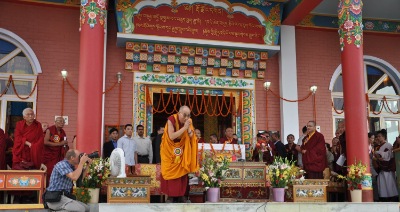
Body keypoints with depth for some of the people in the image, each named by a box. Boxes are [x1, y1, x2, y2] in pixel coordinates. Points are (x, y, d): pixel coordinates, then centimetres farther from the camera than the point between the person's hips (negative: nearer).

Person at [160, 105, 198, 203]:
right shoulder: (171, 120, -20)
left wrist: (188, 127, -24)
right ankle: (170, 196, 1)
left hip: (182, 150, 4)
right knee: (171, 172, -3)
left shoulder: (188, 121, -5)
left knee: (182, 172, 2)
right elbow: (171, 136, -27)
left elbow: (191, 136, -6)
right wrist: (184, 127, -30)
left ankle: (181, 195, 7)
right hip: (170, 150, -4)